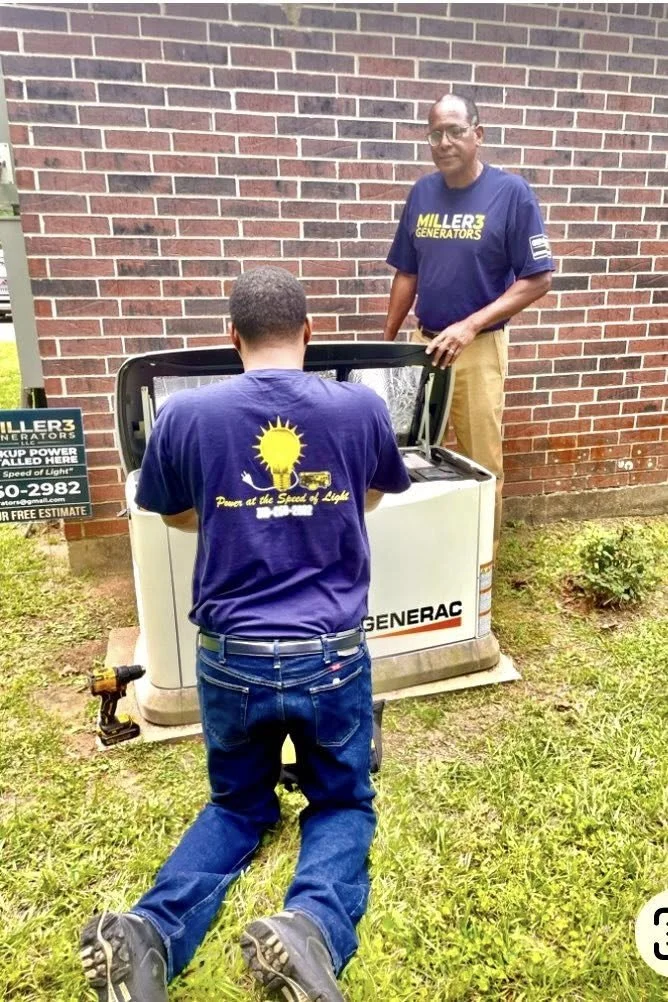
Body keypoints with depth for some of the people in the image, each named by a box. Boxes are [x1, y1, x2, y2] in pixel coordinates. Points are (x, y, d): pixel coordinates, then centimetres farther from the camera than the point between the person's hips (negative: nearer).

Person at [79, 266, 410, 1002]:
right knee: (342, 803, 20)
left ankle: (150, 932, 1)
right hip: (331, 658, 0)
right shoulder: (361, 407, -4)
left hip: (230, 659, 1)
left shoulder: (185, 414, -6)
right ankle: (312, 927, -9)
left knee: (238, 807, 24)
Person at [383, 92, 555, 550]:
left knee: (481, 460, 6)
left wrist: (470, 326, -19)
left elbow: (538, 279, -10)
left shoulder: (512, 192, -7)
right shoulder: (422, 192, 7)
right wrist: (387, 340, 9)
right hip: (424, 343, 4)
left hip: (479, 347, -4)